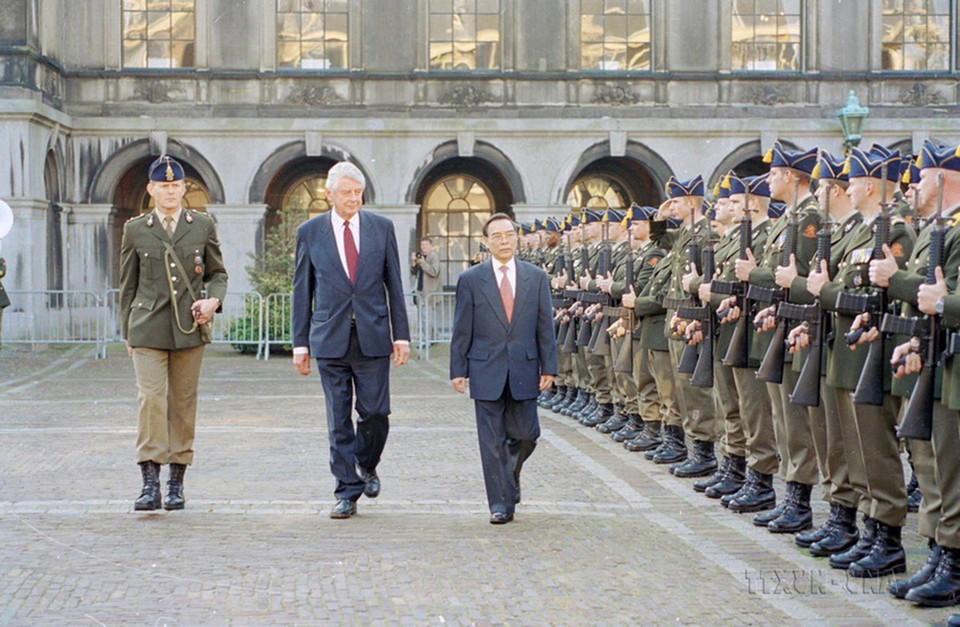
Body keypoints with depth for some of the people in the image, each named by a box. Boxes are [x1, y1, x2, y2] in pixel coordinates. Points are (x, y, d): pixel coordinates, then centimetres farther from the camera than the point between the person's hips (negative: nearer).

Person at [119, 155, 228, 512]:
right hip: (148, 329, -1)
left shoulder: (203, 227, 7)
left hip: (189, 328, 1)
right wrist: (127, 332, 10)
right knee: (151, 398, -12)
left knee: (183, 403, 5)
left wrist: (214, 299, -7)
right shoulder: (135, 230, 7)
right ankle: (150, 484, -11)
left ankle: (176, 483, 13)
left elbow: (218, 273, 15)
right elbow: (128, 285, 12)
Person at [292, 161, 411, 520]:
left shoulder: (381, 228, 6)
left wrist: (401, 335, 3)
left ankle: (367, 465, 28)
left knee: (375, 413, -1)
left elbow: (394, 284, 8)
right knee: (338, 421, 1)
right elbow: (302, 291, 7)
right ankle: (347, 492, 8)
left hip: (373, 337, 0)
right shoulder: (310, 233, 4)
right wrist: (300, 343, 3)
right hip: (330, 339, 0)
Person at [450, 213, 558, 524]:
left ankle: (509, 473, 34)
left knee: (525, 434, 2)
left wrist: (548, 367, 1)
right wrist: (458, 370, -1)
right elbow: (462, 330, 3)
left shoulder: (536, 277, 7)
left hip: (524, 369, 1)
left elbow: (545, 325, 7)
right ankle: (501, 503, 8)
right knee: (492, 440, 0)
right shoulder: (471, 280, 3)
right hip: (486, 370, -1)